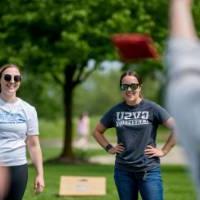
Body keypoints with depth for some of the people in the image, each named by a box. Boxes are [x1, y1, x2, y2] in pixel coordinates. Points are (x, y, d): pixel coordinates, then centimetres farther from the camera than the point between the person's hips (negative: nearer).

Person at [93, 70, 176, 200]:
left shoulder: (151, 108, -4)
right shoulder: (116, 111, 5)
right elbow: (98, 131, 19)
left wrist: (164, 151, -8)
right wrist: (109, 148, 7)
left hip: (149, 170, -3)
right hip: (123, 171, 3)